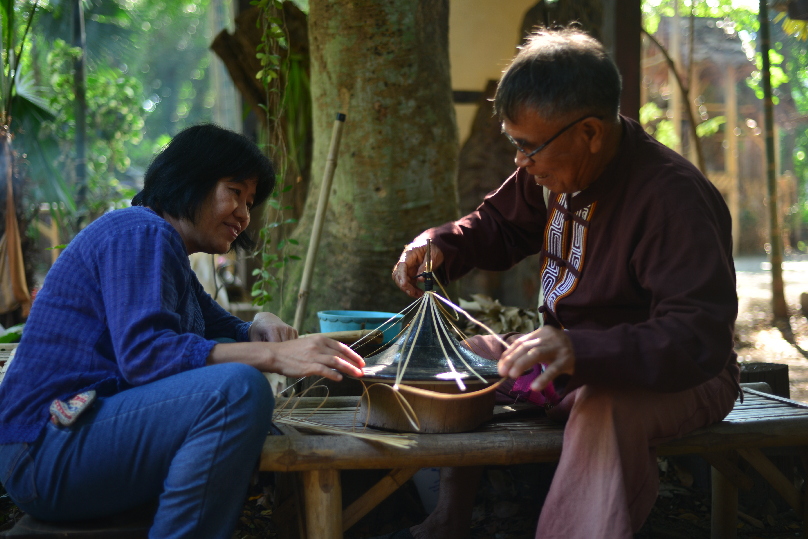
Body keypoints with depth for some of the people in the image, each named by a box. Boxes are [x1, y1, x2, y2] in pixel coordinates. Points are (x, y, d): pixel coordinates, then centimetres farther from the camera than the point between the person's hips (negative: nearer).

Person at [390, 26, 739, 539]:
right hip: (574, 362, 9)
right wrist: (440, 244, -3)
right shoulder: (555, 169, -2)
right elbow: (501, 224, 19)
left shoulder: (675, 197, -29)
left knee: (606, 410, -41)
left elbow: (700, 338, -37)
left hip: (681, 378, -9)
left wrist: (582, 352, -50)